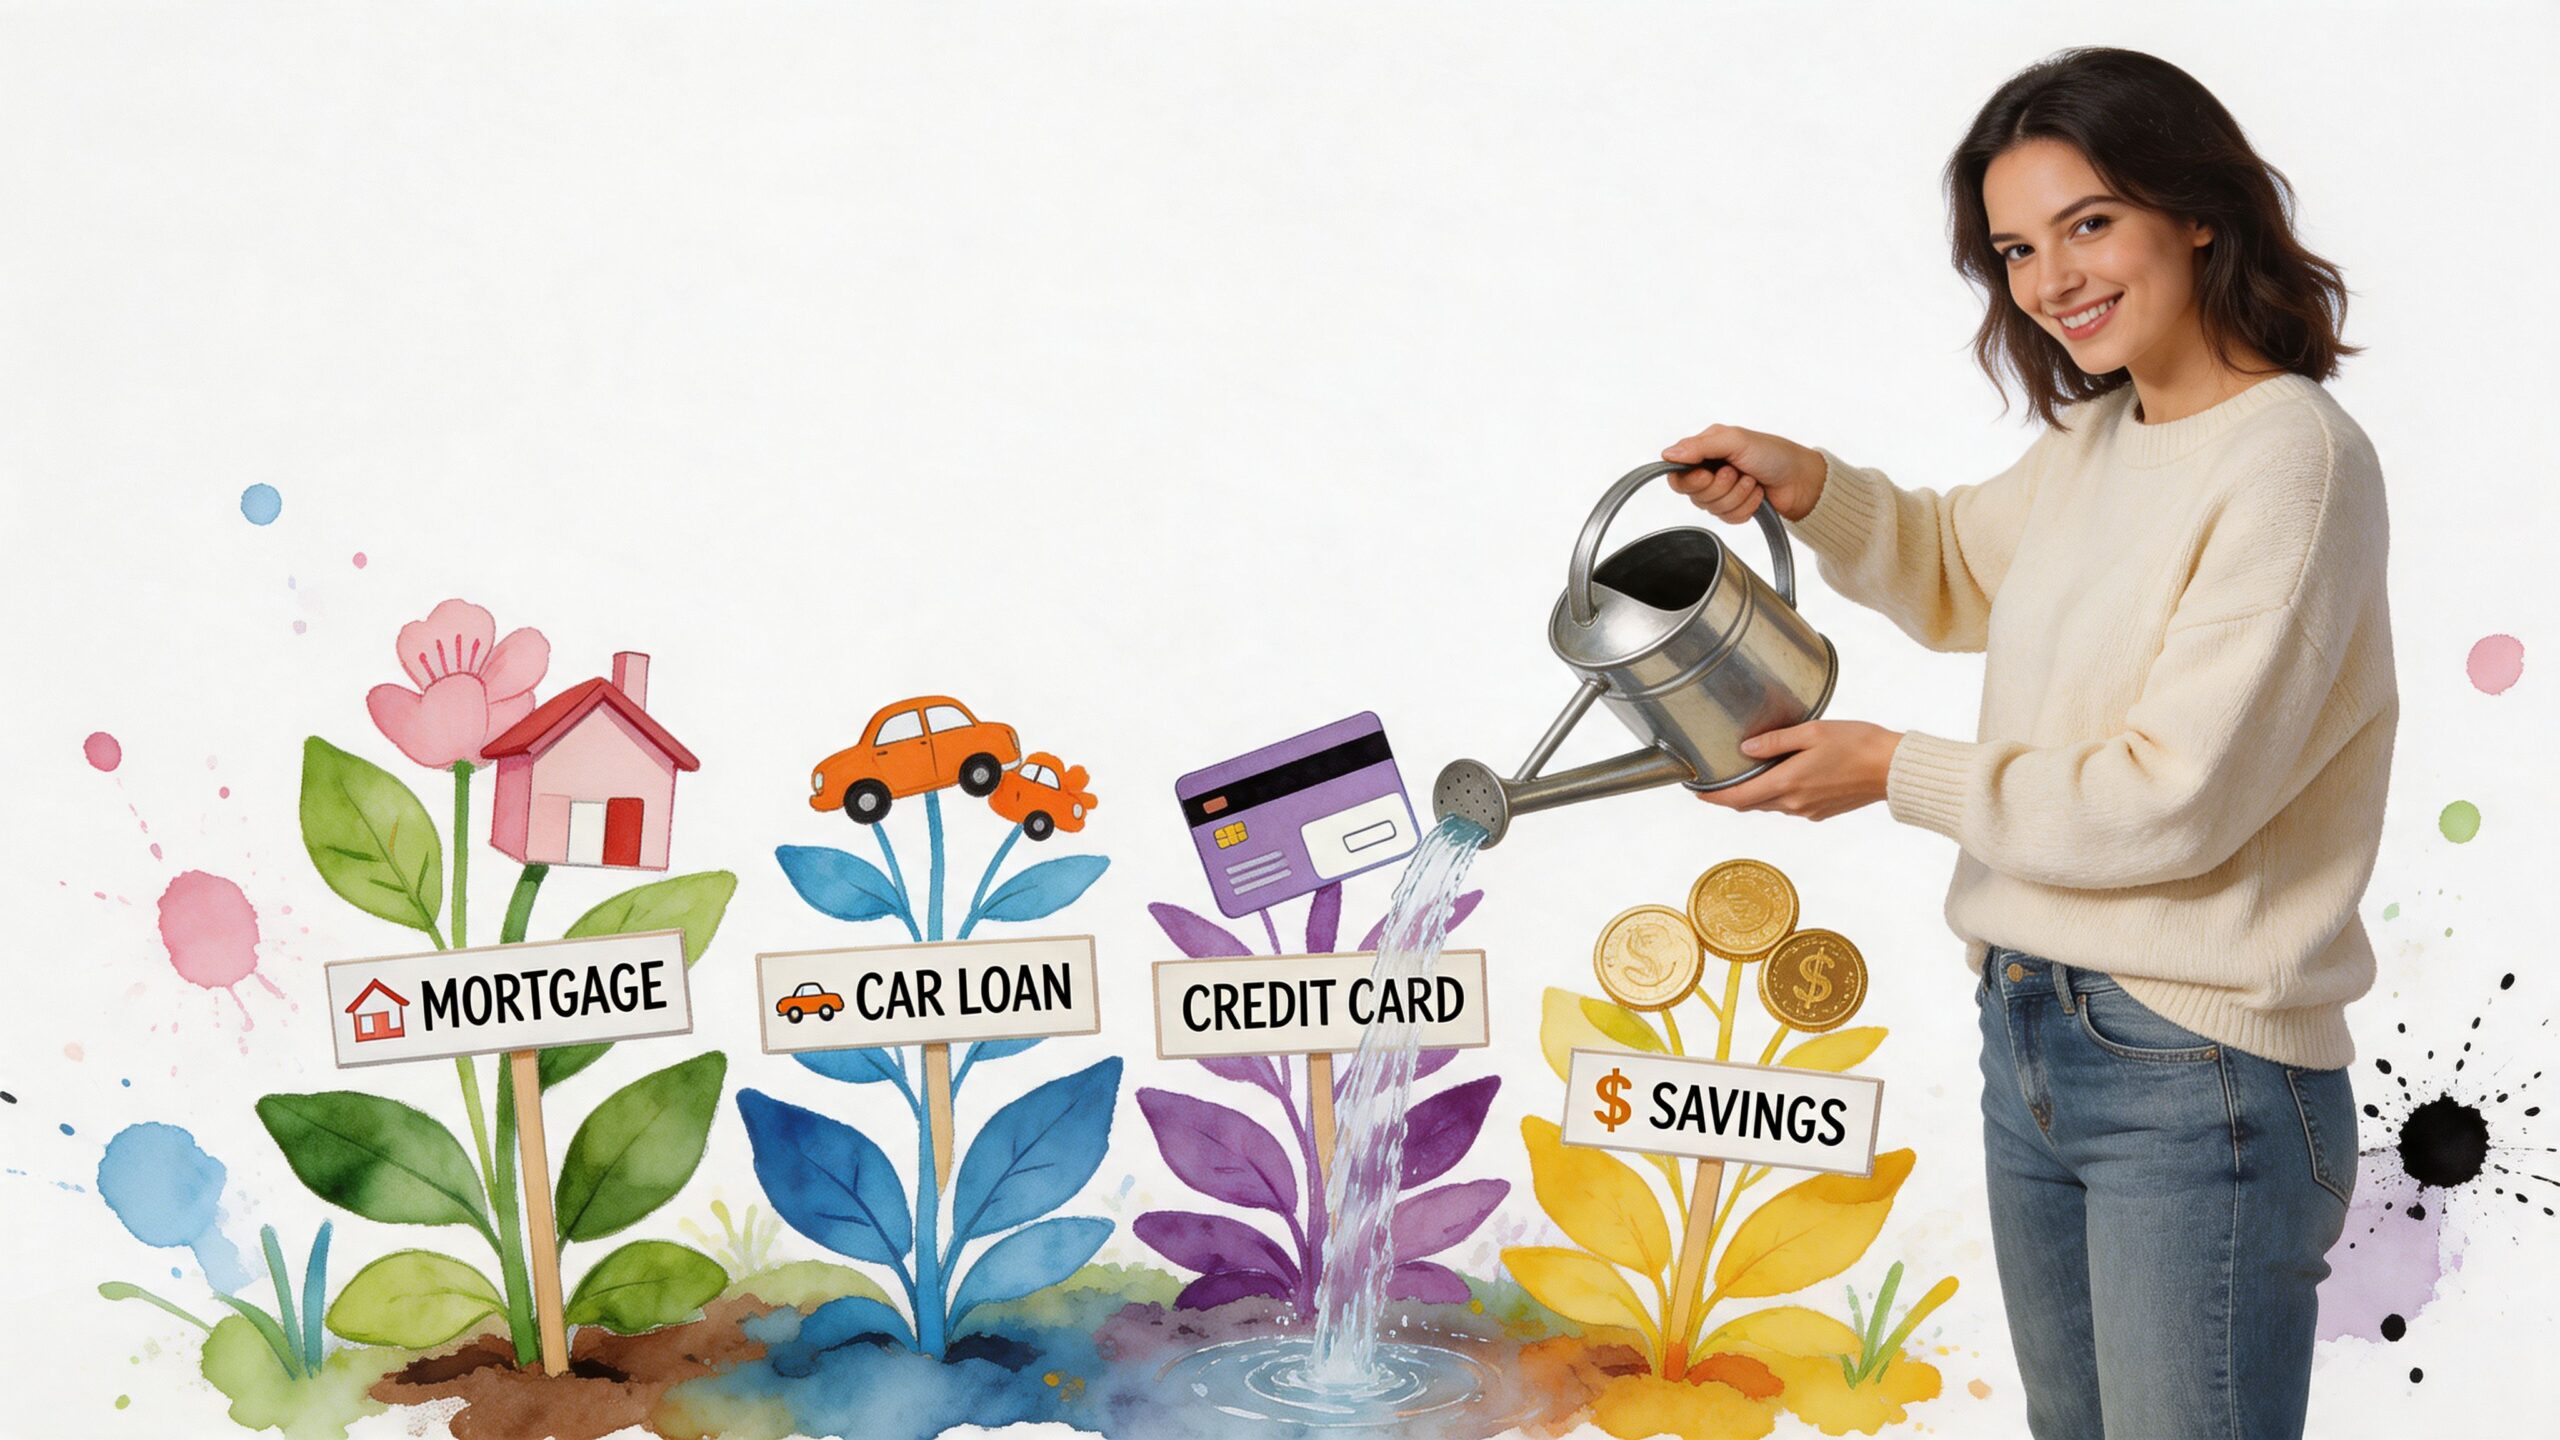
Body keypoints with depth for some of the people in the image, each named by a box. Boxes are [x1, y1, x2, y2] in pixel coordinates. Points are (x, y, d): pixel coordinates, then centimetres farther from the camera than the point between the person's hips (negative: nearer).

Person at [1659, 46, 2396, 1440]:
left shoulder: (2294, 457, -15)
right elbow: (1957, 571, 29)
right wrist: (1809, 486, 9)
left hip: (2196, 1073, -8)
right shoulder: (2091, 443, 10)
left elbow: (2176, 802, -20)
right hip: (2030, 1035, 8)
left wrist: (1899, 772, -11)